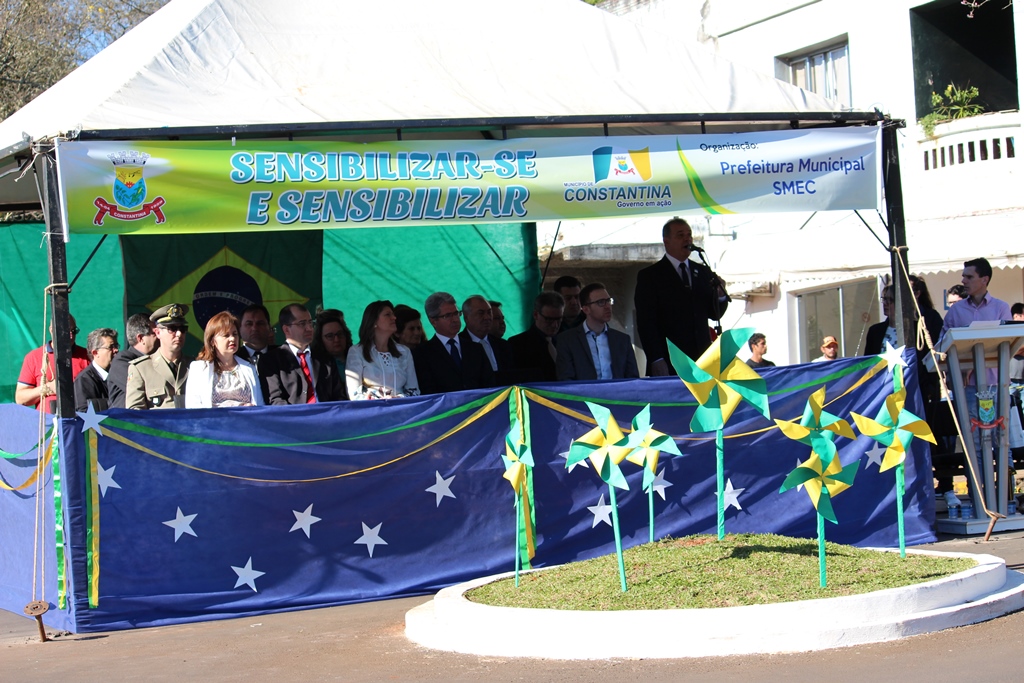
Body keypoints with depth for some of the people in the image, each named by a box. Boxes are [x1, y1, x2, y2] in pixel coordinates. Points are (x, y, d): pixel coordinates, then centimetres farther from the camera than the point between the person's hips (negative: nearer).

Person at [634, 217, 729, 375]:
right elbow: (645, 322, -4)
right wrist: (656, 359, -13)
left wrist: (720, 296, -5)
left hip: (702, 361, 4)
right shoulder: (649, 276, 2)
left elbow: (714, 314, 17)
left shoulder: (703, 273, 16)